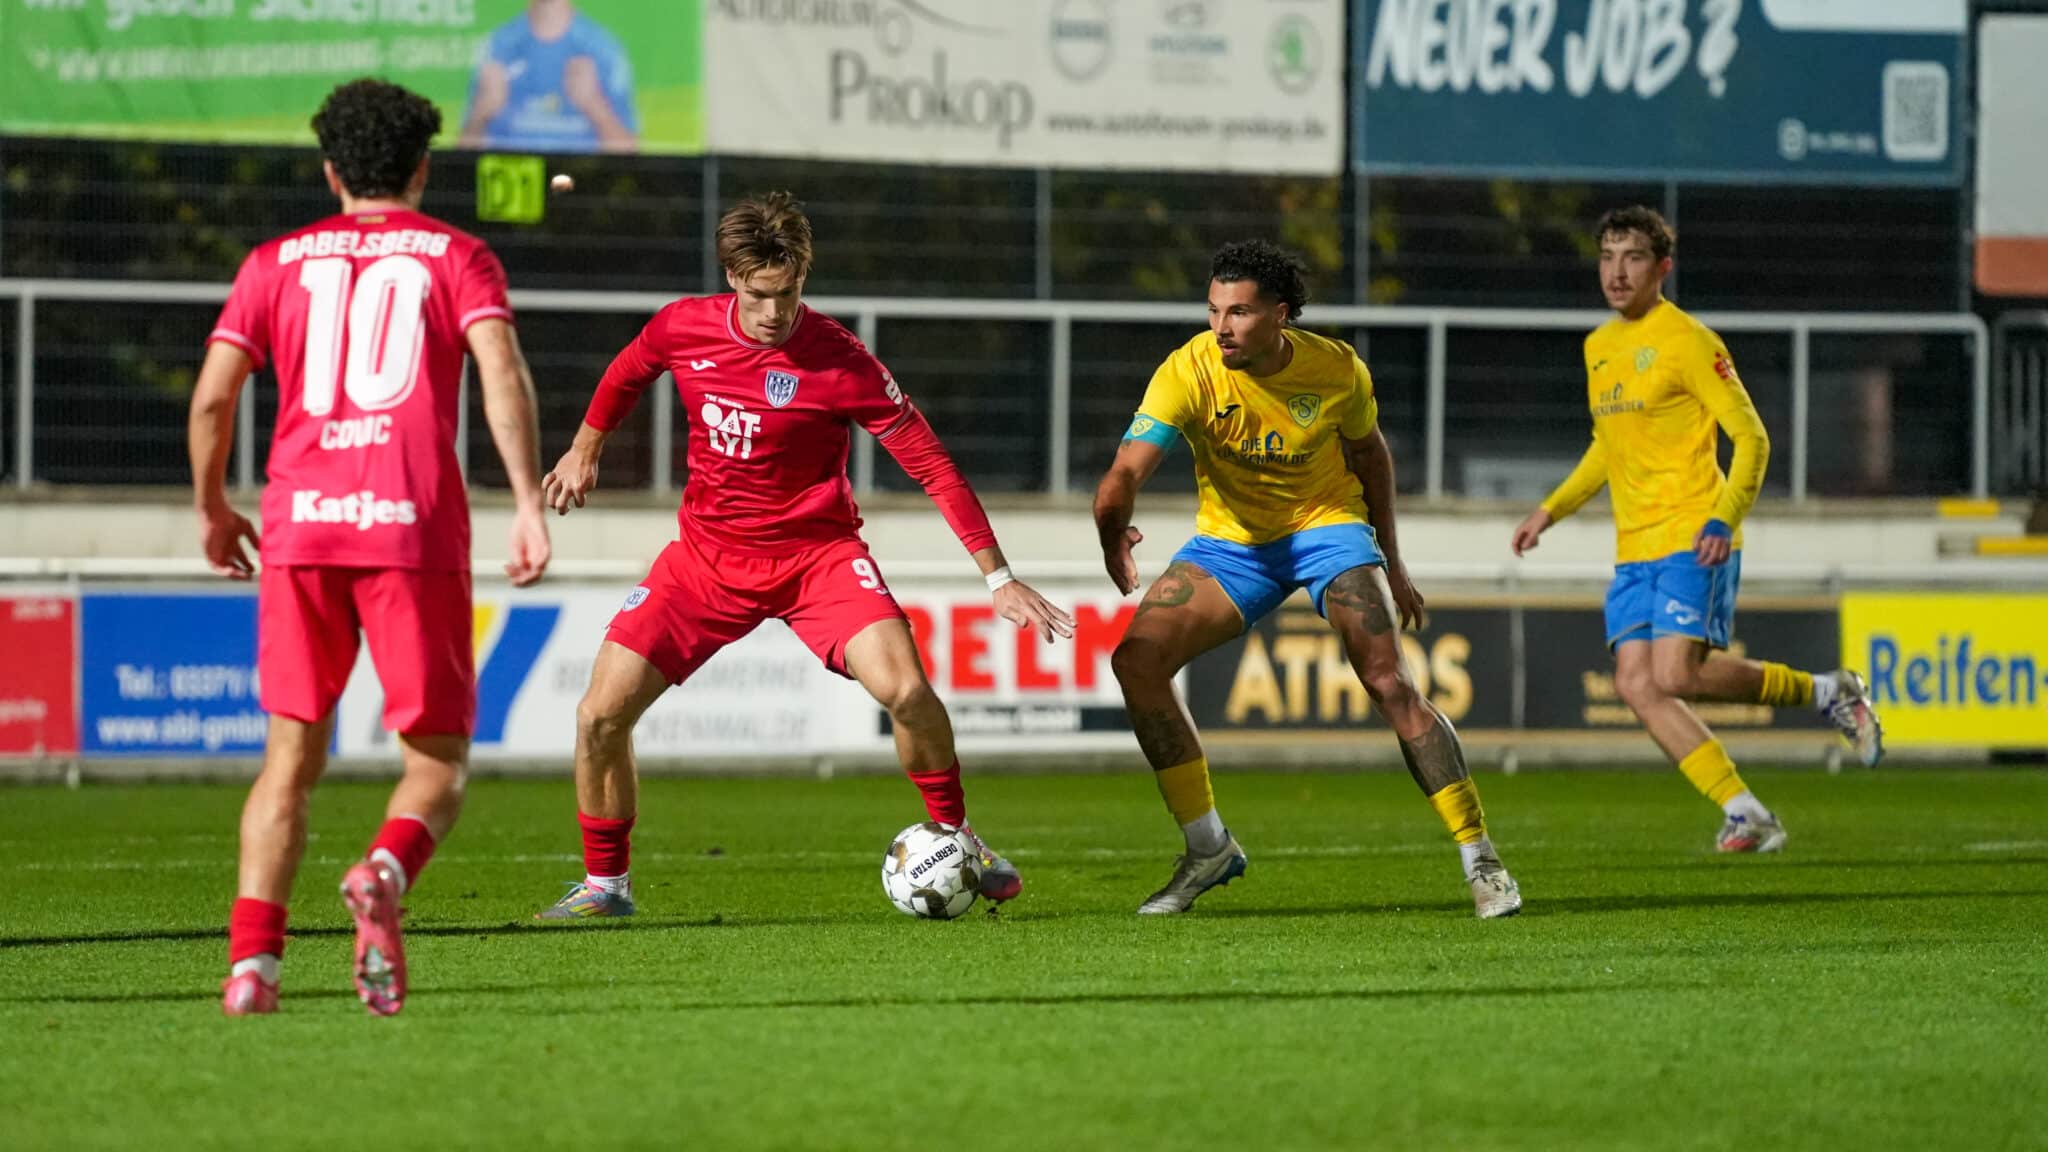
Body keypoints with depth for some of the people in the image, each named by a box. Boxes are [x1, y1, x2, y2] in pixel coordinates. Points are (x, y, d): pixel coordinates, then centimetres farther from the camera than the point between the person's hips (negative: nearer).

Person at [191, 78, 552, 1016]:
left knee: (292, 756, 11)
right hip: (414, 528, -2)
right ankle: (386, 871, -27)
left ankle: (252, 959, -6)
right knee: (438, 758, 7)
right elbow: (502, 373, -7)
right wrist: (529, 505, -10)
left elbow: (211, 396, 8)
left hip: (299, 522, 2)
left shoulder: (278, 261, 15)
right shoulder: (455, 256, 11)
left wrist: (211, 508, 22)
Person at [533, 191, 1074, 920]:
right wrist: (584, 451, 27)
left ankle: (955, 836, 1)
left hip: (817, 551, -3)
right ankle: (605, 883, 13)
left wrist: (998, 577, -14)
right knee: (600, 715, -8)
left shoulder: (839, 363, -19)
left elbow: (931, 465, -13)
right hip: (707, 552, 3)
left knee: (904, 688, -25)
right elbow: (627, 375, 17)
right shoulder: (682, 327, -9)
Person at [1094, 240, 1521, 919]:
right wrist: (1112, 537, -45)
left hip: (1327, 526, -2)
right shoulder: (1188, 373, -21)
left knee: (1388, 681, -20)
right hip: (1230, 540, 2)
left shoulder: (1337, 371, -16)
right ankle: (1208, 849, -3)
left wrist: (1390, 563, 8)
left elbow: (1369, 454, 4)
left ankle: (1479, 858, -10)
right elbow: (1126, 473, -31)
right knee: (1136, 658, -16)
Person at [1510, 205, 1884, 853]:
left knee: (1676, 675, -20)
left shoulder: (1687, 341, -7)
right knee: (1637, 686, -7)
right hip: (1633, 549, 7)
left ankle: (1823, 692, 1)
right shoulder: (1598, 347, 16)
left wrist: (1724, 520, -23)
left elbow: (1751, 438, -10)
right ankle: (1745, 813, -2)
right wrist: (1551, 510, 22)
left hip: (1693, 539, -7)